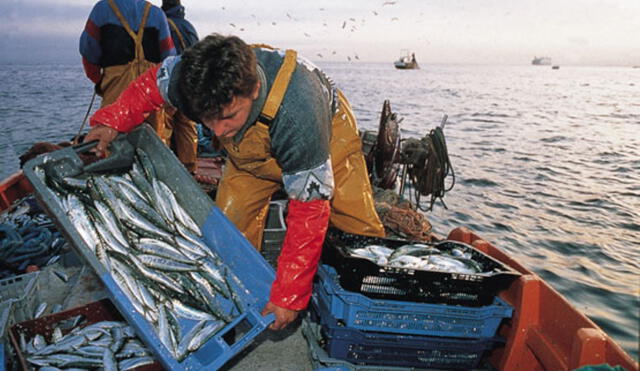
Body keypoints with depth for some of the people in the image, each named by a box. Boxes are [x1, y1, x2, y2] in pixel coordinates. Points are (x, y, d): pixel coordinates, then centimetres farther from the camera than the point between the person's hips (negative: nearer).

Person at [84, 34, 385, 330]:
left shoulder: (298, 116, -47)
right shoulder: (189, 78, -33)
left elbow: (308, 213, -39)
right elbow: (151, 83, -6)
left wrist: (288, 296, -35)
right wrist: (114, 120, -21)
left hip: (328, 138, -4)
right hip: (251, 149, 4)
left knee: (360, 231, -7)